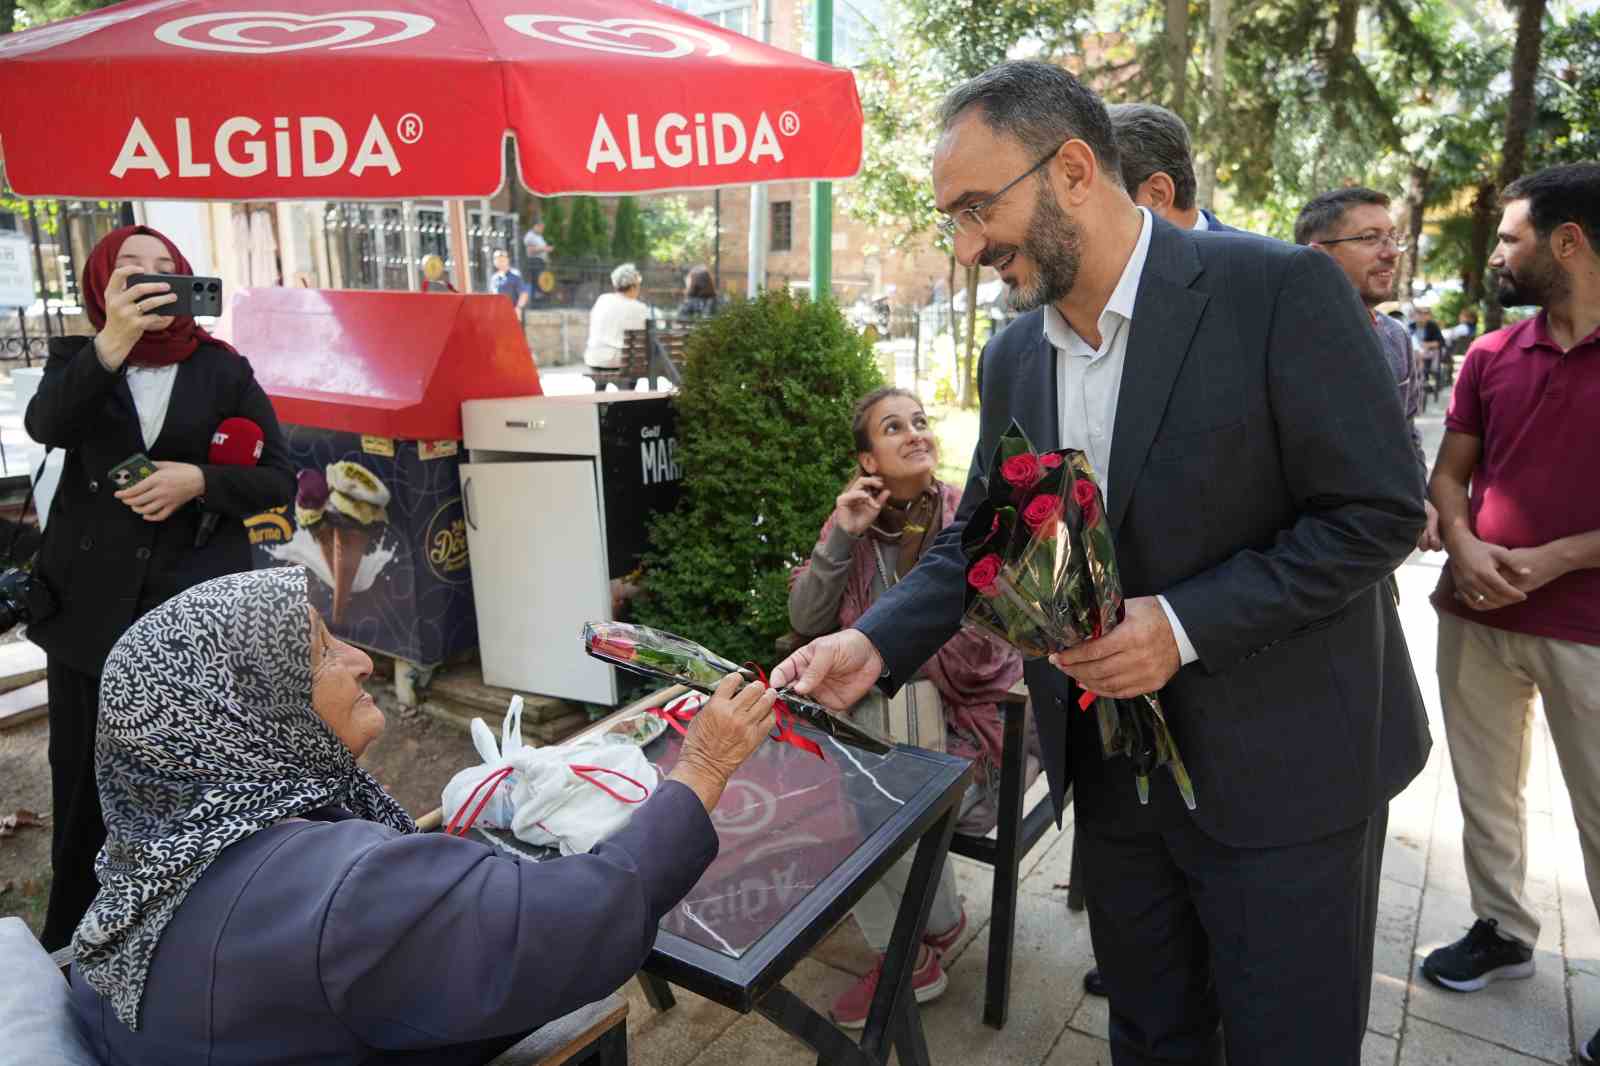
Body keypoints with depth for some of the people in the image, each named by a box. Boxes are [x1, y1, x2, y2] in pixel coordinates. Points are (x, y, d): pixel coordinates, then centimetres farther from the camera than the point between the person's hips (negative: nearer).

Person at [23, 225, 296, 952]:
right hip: (92, 607, 1)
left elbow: (279, 480, 2)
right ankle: (70, 949, 26)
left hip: (199, 605, -1)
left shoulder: (225, 369, 4)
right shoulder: (77, 356, 7)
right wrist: (113, 342, -30)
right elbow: (45, 425, -16)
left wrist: (196, 480, -15)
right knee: (84, 786, 8)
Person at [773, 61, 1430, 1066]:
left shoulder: (1279, 290, -16)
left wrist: (1184, 626, -23)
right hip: (1115, 763, 5)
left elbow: (1379, 511, -15)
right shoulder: (1013, 357, 2)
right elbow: (977, 539, 7)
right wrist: (876, 644, -9)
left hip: (1284, 766, -5)